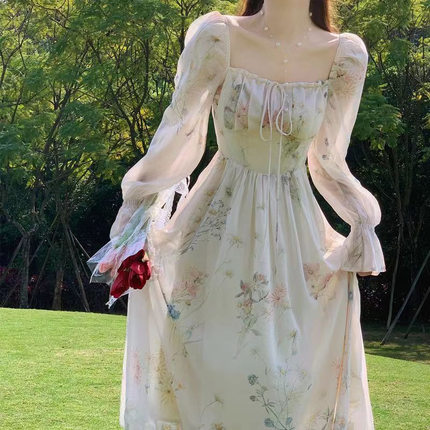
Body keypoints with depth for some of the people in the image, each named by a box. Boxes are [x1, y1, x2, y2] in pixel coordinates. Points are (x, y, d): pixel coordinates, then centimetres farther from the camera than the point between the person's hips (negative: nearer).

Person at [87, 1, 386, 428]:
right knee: (200, 363, 2)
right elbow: (177, 135, -3)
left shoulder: (345, 56, -3)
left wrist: (363, 222, -4)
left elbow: (329, 163, 7)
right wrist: (135, 217, -7)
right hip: (219, 222, -1)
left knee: (292, 374, 3)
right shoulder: (217, 37, -9)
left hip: (297, 232, 2)